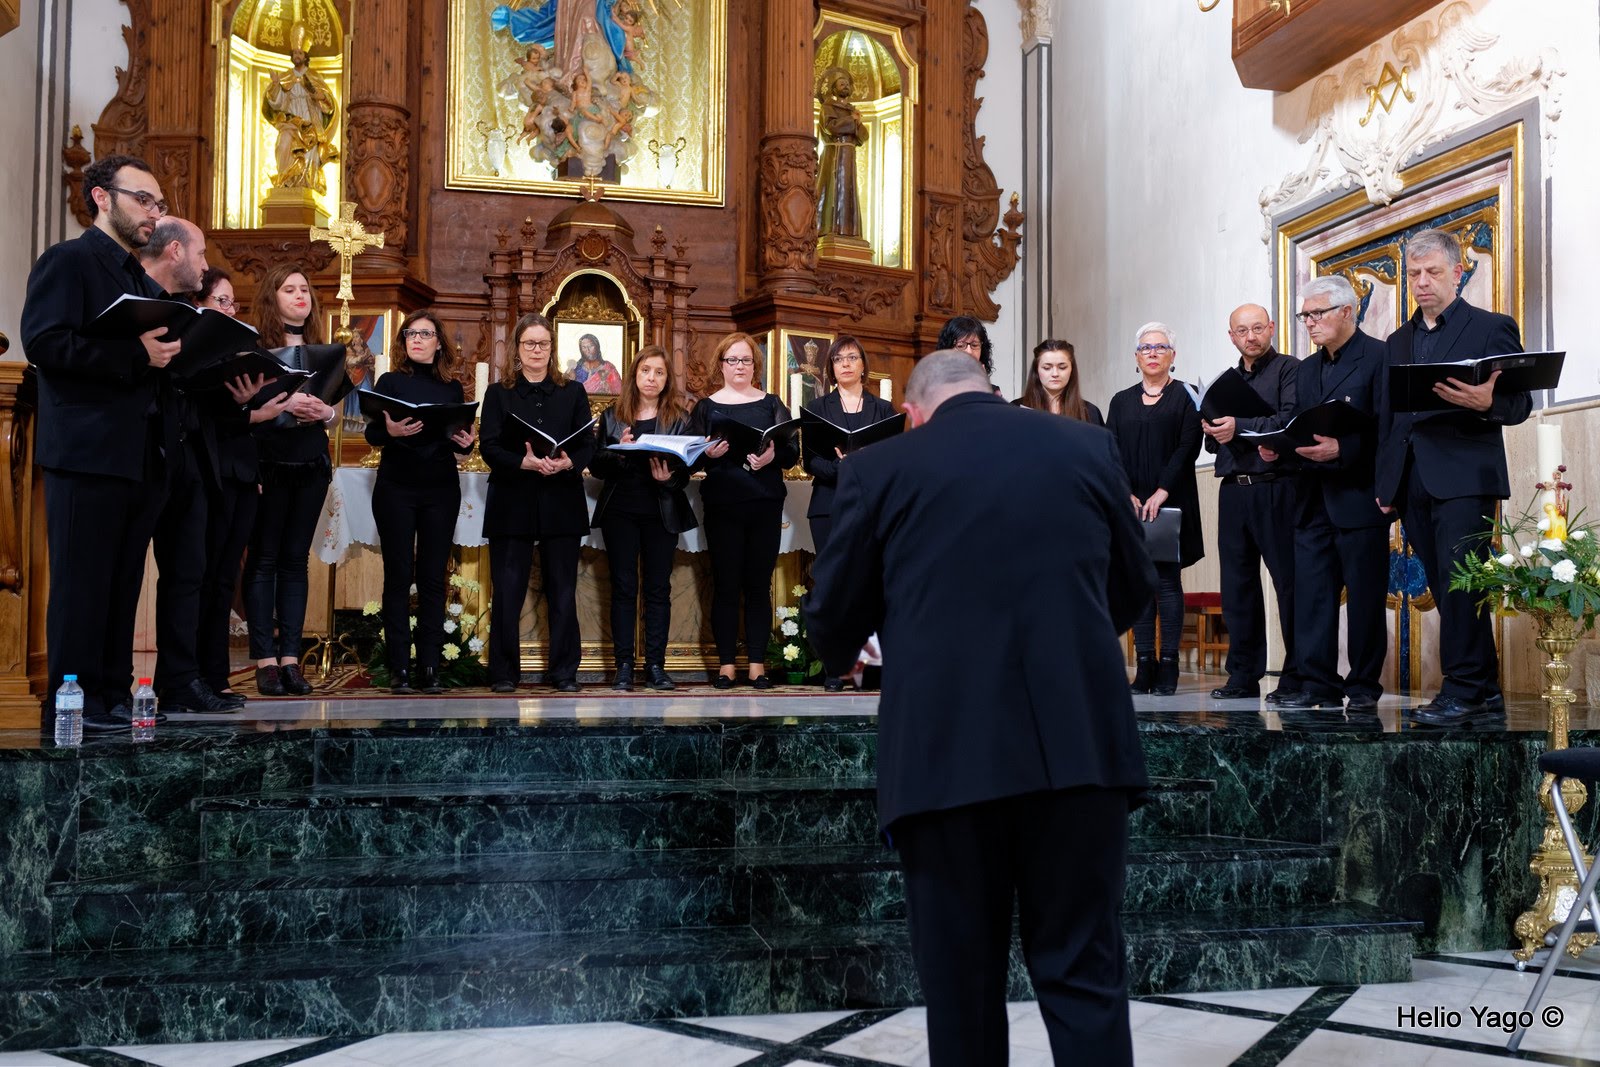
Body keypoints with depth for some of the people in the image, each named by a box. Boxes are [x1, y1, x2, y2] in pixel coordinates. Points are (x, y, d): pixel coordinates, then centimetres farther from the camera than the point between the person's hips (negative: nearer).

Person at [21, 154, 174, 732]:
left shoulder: (146, 285, 22)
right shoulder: (67, 262, -3)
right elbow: (45, 343, -16)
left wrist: (167, 358, 3)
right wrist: (137, 356, -20)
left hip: (138, 456, 8)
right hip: (87, 452, -8)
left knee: (123, 586, 10)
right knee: (82, 585, -4)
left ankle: (114, 696, 15)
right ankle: (74, 705, 2)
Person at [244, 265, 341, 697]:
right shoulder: (254, 346, 1)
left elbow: (335, 410, 14)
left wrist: (324, 412, -8)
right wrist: (283, 405, -21)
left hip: (311, 464, 4)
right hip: (269, 462, -4)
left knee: (296, 560, 4)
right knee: (264, 559, -3)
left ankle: (290, 658, 5)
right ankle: (266, 659, -2)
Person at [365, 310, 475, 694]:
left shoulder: (453, 387, 11)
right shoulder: (390, 382, 5)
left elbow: (462, 442, 13)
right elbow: (371, 433, -3)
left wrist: (466, 442, -10)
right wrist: (390, 431, -24)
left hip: (441, 492, 2)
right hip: (396, 489, -2)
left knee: (433, 578, 0)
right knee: (398, 576, -2)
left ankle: (430, 668, 2)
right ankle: (399, 669, 1)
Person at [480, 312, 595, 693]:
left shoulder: (573, 393, 11)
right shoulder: (499, 394, 8)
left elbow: (587, 445, 4)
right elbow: (489, 447, -3)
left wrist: (568, 463, -18)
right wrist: (524, 462, -21)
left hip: (561, 503, 1)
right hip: (512, 503, -1)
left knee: (562, 590, 4)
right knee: (507, 590, 0)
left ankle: (563, 670, 11)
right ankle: (504, 672, 9)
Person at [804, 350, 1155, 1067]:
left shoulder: (879, 468, 3)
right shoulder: (1086, 446, 9)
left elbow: (833, 612, 8)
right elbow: (1135, 585, 17)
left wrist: (842, 659, 31)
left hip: (946, 753, -1)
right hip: (1078, 743, 2)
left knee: (961, 984, 10)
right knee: (1084, 972, 9)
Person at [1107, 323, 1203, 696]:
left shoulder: (1185, 396, 5)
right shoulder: (1121, 402, 15)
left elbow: (1188, 446, -5)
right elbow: (1111, 452, 6)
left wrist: (1162, 491, -14)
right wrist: (1127, 495, -8)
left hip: (1170, 503, -3)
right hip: (1130, 504, 3)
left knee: (1168, 579, -5)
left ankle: (1168, 666, -2)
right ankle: (1143, 667, 3)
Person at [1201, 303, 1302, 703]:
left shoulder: (1289, 371, 1)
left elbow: (1290, 421, -15)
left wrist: (1239, 428, -19)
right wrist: (1212, 432, -1)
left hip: (1276, 489, -6)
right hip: (1233, 490, 7)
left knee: (1288, 581, -5)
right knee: (1238, 584, 7)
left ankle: (1296, 677, 0)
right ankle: (1244, 675, 13)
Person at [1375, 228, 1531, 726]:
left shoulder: (1491, 328, 4)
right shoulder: (1399, 341, 20)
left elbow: (1519, 403, -3)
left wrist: (1486, 402, -25)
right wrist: (1383, 482, 11)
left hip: (1463, 476, -6)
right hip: (1412, 484, 6)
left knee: (1459, 584, -12)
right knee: (1447, 588, 7)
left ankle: (1463, 691, -9)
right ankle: (1485, 691, 13)